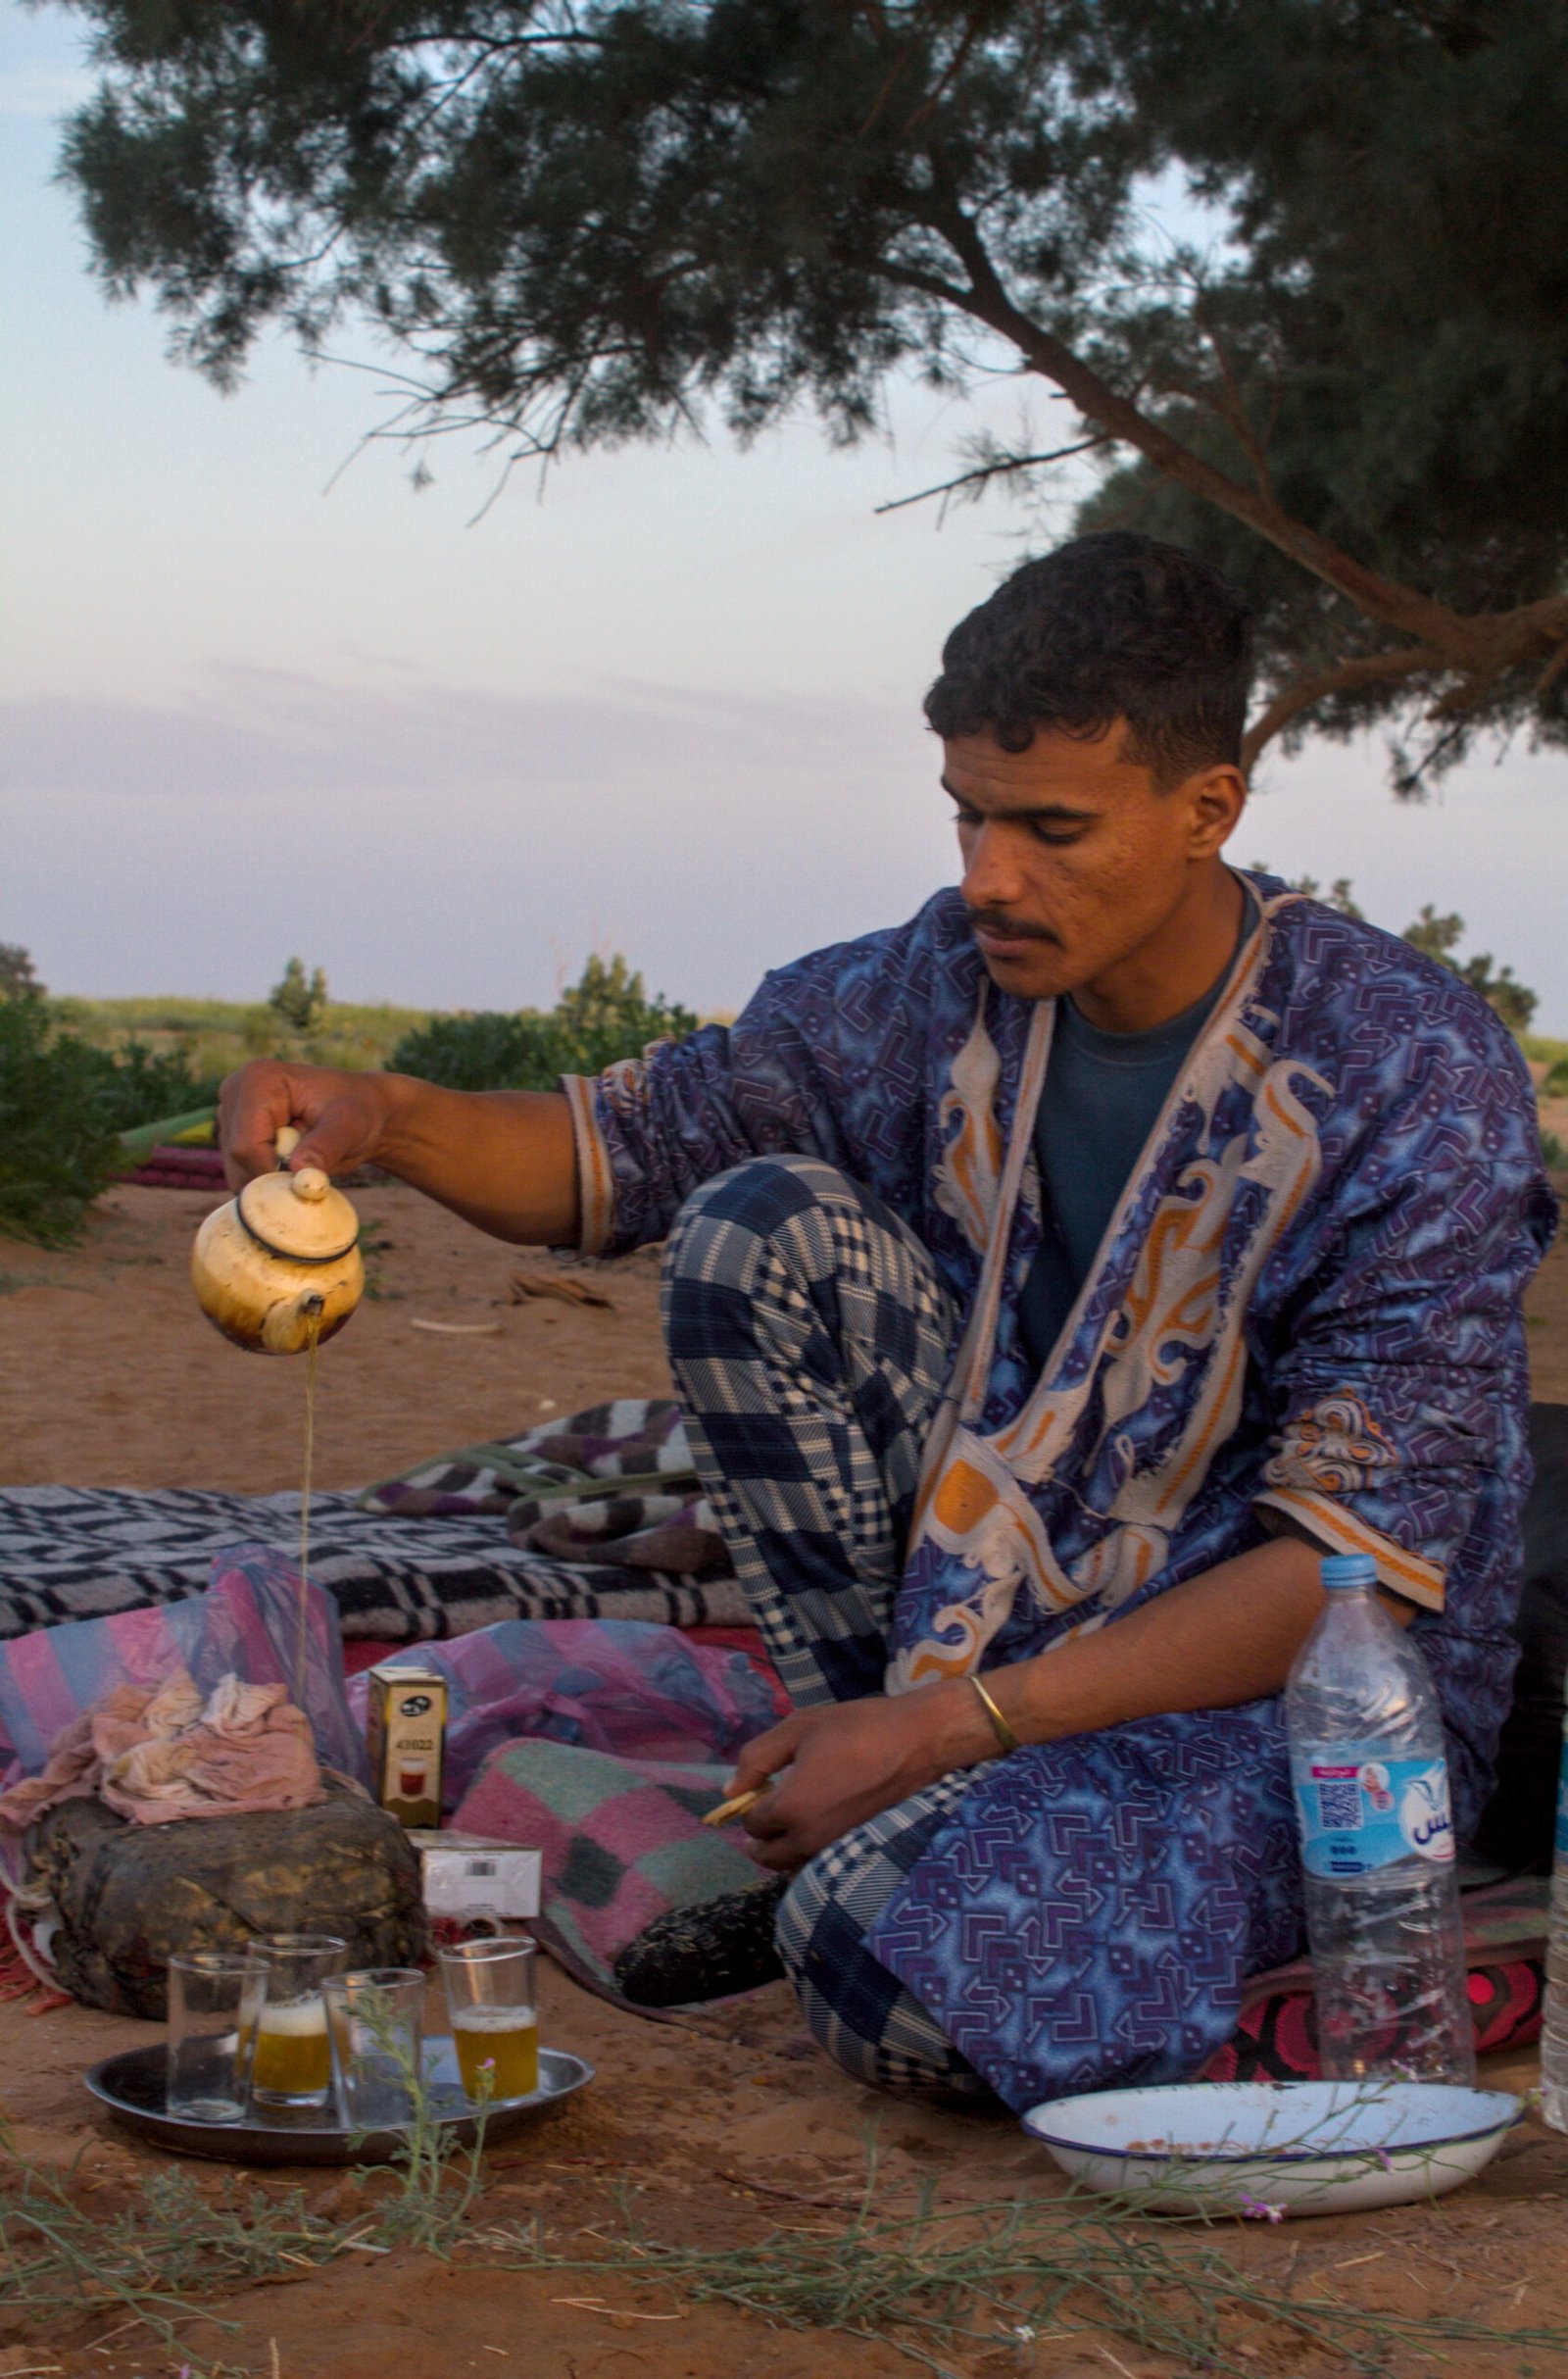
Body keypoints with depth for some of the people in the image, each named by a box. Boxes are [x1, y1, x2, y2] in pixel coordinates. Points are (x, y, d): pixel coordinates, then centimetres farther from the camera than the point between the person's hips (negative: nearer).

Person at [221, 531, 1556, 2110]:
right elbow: (621, 1147, 6)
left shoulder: (1417, 1078, -20)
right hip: (1012, 1600, 6)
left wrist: (956, 1723, -26)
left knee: (887, 1951, -32)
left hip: (1315, 1685, -6)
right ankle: (888, 1794, -4)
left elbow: (1366, 1560, -22)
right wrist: (383, 1118, -17)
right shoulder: (945, 984, -4)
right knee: (763, 1224, -12)